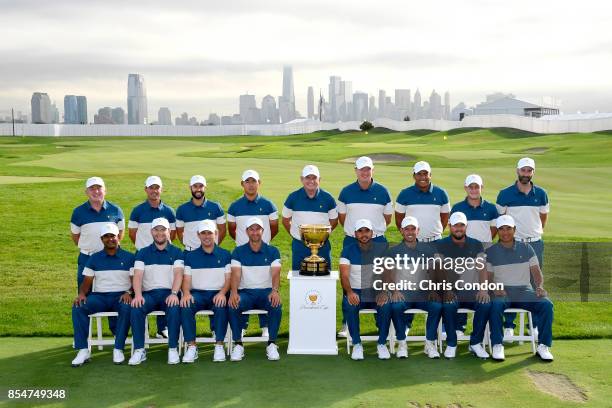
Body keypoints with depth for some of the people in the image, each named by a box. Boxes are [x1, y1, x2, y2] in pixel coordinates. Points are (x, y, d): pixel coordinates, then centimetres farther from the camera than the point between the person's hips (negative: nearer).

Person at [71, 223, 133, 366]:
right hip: (99, 296, 2)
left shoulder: (129, 258, 8)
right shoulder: (94, 258, 14)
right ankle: (83, 350, -24)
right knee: (78, 307, -27)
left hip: (121, 296, -2)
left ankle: (118, 349, -28)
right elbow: (87, 281, 10)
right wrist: (81, 294, -10)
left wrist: (129, 292, -18)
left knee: (127, 308, -37)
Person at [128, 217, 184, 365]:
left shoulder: (176, 252, 11)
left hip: (169, 293, -1)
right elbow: (137, 275, 2)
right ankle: (139, 350, -20)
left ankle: (173, 349, -22)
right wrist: (138, 295, -17)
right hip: (149, 293, 2)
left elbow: (178, 274, -4)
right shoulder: (143, 253, 15)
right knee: (135, 309, -29)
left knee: (174, 309, -34)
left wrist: (174, 293, -22)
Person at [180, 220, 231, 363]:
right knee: (185, 306, -31)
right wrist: (186, 293, -16)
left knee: (222, 307, -35)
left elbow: (228, 279, 4)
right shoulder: (190, 256, 13)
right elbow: (186, 279, 6)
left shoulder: (225, 255, 11)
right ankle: (191, 346, -22)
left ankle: (219, 345, -23)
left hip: (218, 293, -1)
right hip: (197, 293, 1)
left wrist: (222, 293, -17)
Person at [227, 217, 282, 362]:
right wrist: (234, 292, -27)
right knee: (233, 305, -31)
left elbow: (275, 274, -7)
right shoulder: (238, 252, 6)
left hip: (266, 291, 0)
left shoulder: (272, 252, 5)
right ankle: (238, 344, -17)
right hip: (245, 292, 1)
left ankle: (272, 344, -18)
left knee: (276, 305, -33)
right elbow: (235, 274, -7)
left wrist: (275, 290, -29)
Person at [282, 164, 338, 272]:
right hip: (299, 246, 0)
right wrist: (295, 234, 4)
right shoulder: (293, 197, -1)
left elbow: (334, 221, 10)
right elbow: (285, 220, 10)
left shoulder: (327, 198, -1)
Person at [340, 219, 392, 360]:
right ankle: (357, 344, -15)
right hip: (356, 292, 0)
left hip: (377, 291, 0)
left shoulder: (382, 249, 3)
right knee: (349, 305, -32)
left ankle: (382, 343, -11)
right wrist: (349, 292, -29)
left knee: (386, 305, -31)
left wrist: (385, 291, -24)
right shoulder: (348, 251, 2)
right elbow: (344, 276, -9)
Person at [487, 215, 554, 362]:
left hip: (524, 290, 2)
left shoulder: (526, 248, 14)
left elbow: (536, 271, 9)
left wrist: (539, 286, -11)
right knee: (495, 305, -36)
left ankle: (543, 346, -15)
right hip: (502, 291, -2)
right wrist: (495, 288, -17)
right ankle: (497, 345, -25)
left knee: (546, 304, -26)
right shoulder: (490, 252, 8)